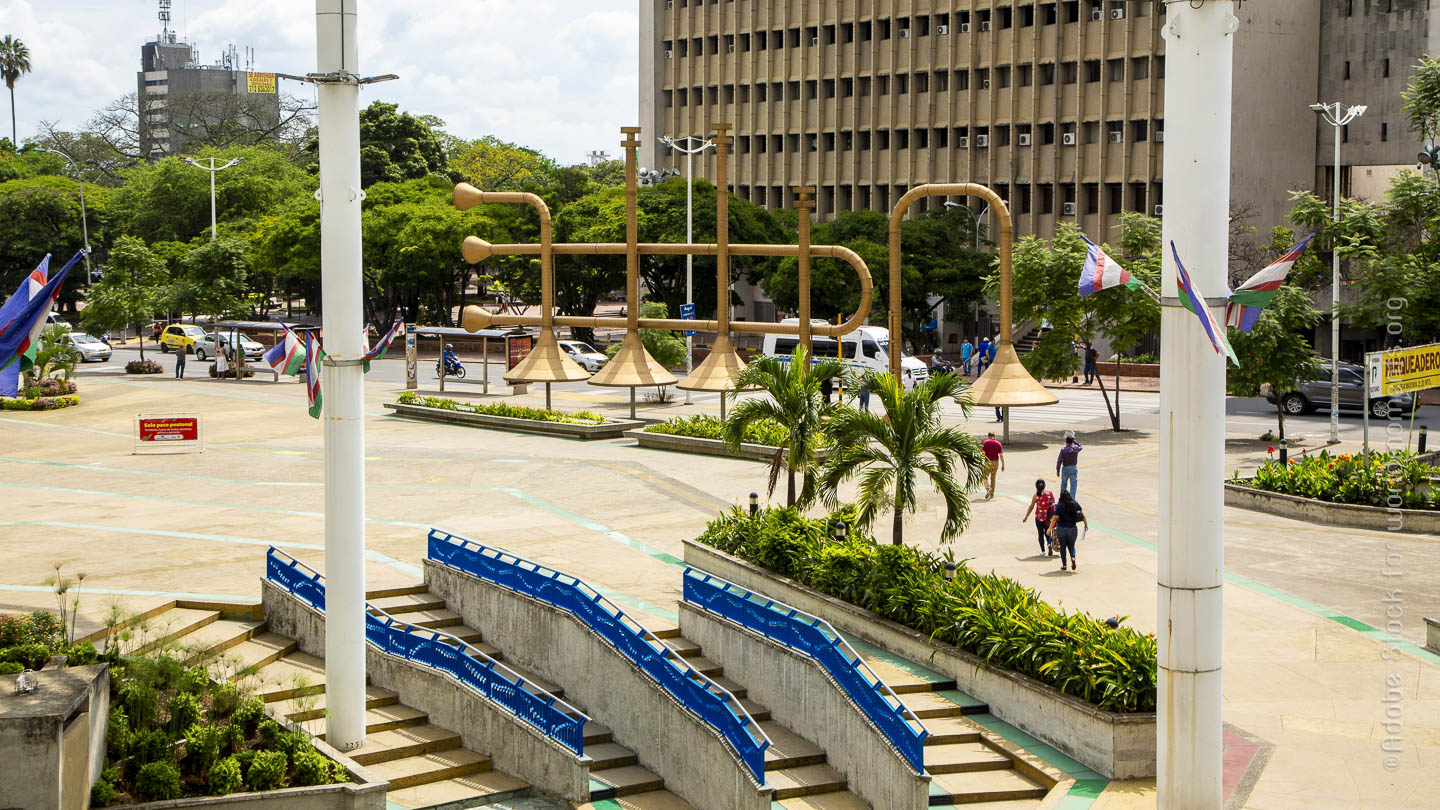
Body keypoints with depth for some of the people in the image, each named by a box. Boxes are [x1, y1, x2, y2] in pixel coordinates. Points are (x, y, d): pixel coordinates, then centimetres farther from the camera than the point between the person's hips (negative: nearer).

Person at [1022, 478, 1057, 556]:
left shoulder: (1036, 495, -10)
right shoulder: (1050, 493, -3)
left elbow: (1031, 507, -6)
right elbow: (1053, 505, 1)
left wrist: (1026, 517, 3)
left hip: (1039, 517, -2)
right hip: (1048, 517, 2)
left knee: (1040, 533, 11)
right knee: (1047, 532, 16)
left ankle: (1043, 551, 11)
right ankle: (1049, 544, -12)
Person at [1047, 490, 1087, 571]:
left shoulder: (1059, 506, -12)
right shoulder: (1075, 504, -2)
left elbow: (1055, 518, -14)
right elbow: (1082, 514, 5)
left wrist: (1050, 528, -9)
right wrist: (1086, 524, 15)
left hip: (1061, 528, -2)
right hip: (1072, 528, 2)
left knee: (1062, 547, 12)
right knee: (1071, 546, 17)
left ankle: (1064, 565, 13)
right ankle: (1073, 557, -12)